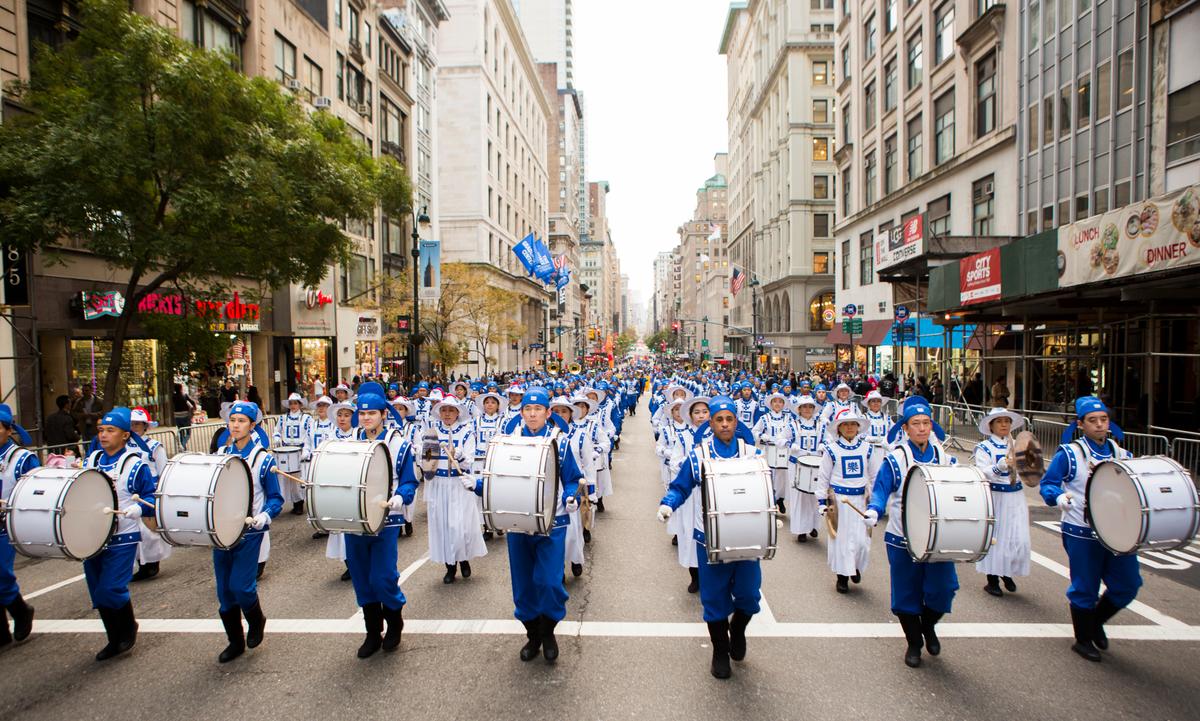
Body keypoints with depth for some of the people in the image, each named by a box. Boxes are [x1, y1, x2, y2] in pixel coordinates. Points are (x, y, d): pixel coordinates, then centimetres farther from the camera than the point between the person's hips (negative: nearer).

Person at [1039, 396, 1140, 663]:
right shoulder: (1069, 454, -9)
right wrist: (1059, 497, -27)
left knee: (1128, 585, 8)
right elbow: (1047, 484, -7)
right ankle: (1083, 639, 25)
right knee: (1085, 588, 5)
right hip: (1082, 533, -5)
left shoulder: (1122, 455, 8)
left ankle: (1095, 621, 34)